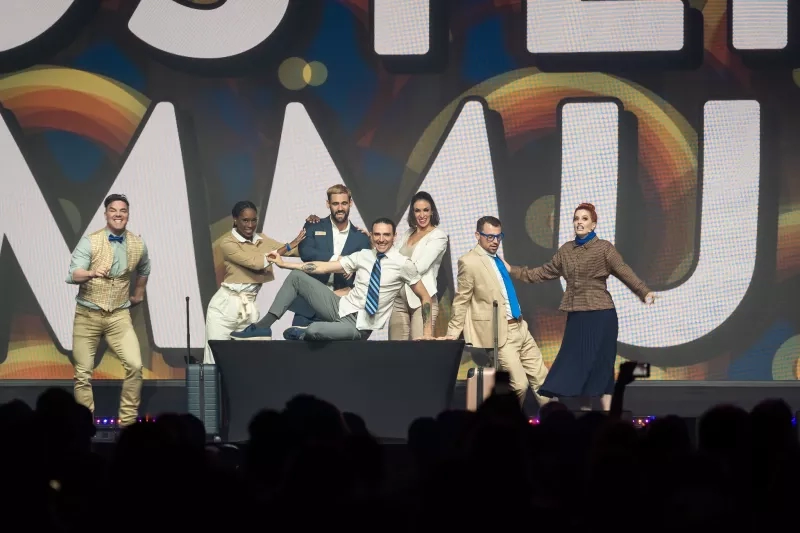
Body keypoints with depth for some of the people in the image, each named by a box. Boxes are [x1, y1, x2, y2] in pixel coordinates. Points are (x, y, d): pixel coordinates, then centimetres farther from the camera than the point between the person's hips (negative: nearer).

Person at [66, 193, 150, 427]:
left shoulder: (138, 245, 1)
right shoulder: (89, 242, -11)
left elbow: (144, 269, 26)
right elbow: (71, 275, -24)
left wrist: (138, 294, 30)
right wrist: (91, 273, -43)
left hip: (119, 315, 2)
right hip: (88, 314, -2)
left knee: (135, 365, -14)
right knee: (83, 372, 1)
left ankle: (128, 421, -3)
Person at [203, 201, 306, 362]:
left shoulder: (262, 240, 10)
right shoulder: (227, 243, -9)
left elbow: (298, 250, 10)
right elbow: (256, 263, -20)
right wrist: (288, 246, -18)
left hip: (249, 307, 5)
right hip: (225, 305, -5)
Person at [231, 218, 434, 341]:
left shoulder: (403, 264, -9)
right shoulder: (363, 256, 4)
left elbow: (425, 298, -2)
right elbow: (323, 267, 4)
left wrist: (427, 334, -9)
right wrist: (284, 263, 2)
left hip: (358, 326, -6)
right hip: (340, 308, 6)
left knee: (314, 330, -34)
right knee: (296, 276, -3)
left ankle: (299, 334, 5)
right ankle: (263, 328, -5)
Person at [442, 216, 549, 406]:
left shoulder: (498, 260, 13)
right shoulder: (469, 262, -11)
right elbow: (461, 303, -8)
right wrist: (452, 335, -9)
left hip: (520, 328, 8)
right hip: (499, 333, -8)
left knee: (541, 378, 9)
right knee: (520, 384, -10)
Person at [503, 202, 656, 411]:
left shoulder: (604, 248, -5)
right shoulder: (566, 250, 12)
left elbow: (624, 272, -12)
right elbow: (546, 272, 20)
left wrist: (644, 292, -25)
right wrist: (514, 271, 19)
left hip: (600, 315, -6)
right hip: (576, 316, 6)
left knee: (599, 365, -4)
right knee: (579, 365, 7)